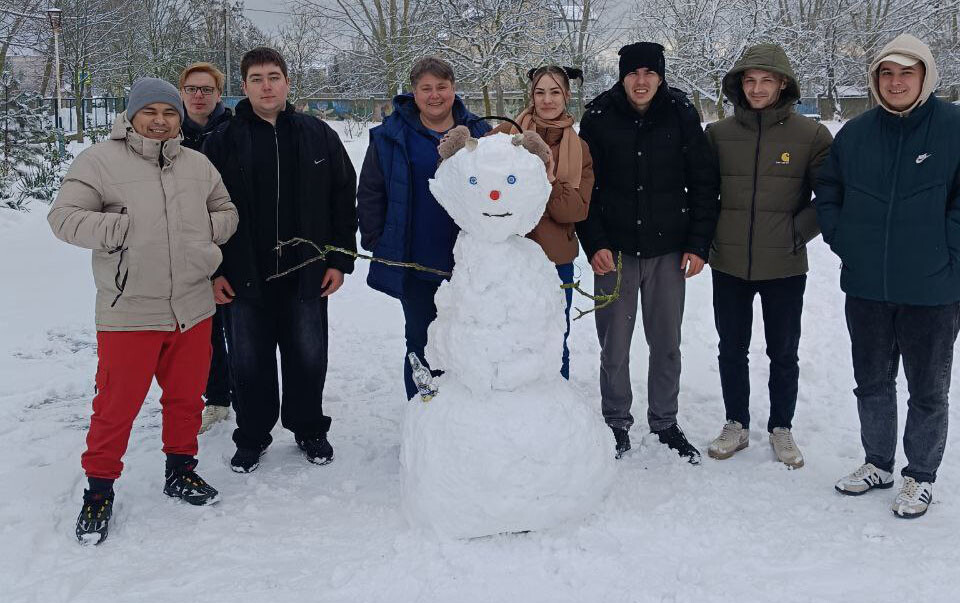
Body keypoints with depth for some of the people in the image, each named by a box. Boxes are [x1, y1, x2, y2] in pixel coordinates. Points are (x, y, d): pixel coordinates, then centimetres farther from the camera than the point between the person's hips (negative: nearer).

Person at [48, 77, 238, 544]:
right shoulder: (99, 161, -5)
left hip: (192, 308, 4)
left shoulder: (198, 165, 9)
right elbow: (64, 217, -8)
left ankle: (181, 469, 35)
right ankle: (99, 486, 20)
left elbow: (225, 212, 20)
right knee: (117, 404, 2)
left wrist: (205, 233, 0)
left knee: (186, 396, 15)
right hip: (128, 311, -4)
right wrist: (120, 229, -21)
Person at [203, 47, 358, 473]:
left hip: (306, 274, 1)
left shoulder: (318, 135, 4)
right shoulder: (222, 141, 1)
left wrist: (340, 260, 1)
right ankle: (252, 437, 26)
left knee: (308, 358, 10)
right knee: (249, 363, 9)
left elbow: (343, 199, 6)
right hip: (243, 277, 0)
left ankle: (309, 430, 30)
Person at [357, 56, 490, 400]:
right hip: (415, 264, -1)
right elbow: (370, 193, 5)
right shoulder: (391, 136, 0)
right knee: (421, 340, 7)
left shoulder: (477, 133, 4)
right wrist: (375, 242, -1)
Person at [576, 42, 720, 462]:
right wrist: (594, 244, -7)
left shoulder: (681, 116, -2)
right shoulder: (599, 117, -3)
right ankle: (617, 423, 23)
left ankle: (665, 422, 27)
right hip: (615, 251, 0)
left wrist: (698, 244, -2)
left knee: (666, 343, 10)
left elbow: (704, 182, 3)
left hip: (668, 250, 1)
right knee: (614, 344, 6)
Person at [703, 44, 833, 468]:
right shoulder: (718, 133, 0)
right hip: (728, 264, 2)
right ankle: (736, 425, 30)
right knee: (732, 350, 13)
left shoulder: (810, 136, -6)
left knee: (783, 354, 11)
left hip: (784, 266, -2)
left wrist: (797, 232, -7)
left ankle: (781, 429, 29)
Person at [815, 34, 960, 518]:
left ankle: (921, 476, 27)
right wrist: (843, 241, 4)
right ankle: (877, 464, 34)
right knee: (871, 383, 17)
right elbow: (827, 192, 13)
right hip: (866, 288, 4)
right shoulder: (855, 133, 3)